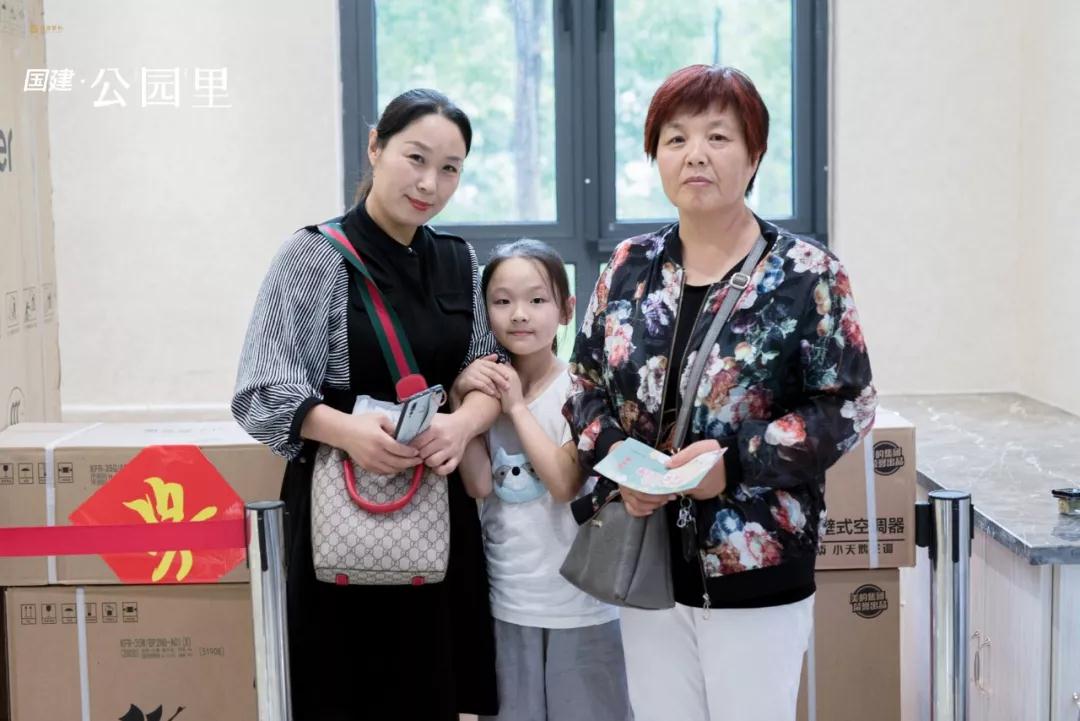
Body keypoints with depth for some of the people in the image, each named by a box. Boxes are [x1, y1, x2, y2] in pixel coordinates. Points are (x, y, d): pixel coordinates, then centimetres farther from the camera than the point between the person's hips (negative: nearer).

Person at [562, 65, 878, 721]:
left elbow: (847, 407, -8)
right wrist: (617, 462, -9)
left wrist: (737, 461, -20)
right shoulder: (630, 268, 5)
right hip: (648, 561, 4)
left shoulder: (808, 274, -7)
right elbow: (585, 385, 11)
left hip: (759, 570, -4)